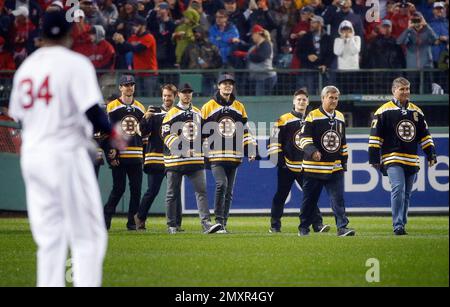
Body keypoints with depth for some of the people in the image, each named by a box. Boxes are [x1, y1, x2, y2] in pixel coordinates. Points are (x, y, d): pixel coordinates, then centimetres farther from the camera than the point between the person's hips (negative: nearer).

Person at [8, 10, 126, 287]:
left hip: (31, 157, 6)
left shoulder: (25, 67, 12)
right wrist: (112, 133, 0)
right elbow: (92, 110, -16)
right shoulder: (76, 63, -7)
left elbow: (18, 115, 15)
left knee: (49, 238, 9)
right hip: (66, 155, -6)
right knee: (88, 236, -2)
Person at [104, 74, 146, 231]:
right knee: (118, 188, -7)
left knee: (136, 189, 2)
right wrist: (110, 154, -13)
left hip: (136, 156, 5)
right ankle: (106, 218, 2)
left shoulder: (140, 108, 15)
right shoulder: (112, 107, 0)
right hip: (119, 156, -5)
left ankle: (132, 221, 8)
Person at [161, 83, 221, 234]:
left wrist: (200, 151, 17)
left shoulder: (198, 113, 14)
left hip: (196, 159, 4)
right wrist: (183, 148, -24)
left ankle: (206, 223, -14)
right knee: (172, 194, 3)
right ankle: (171, 226, 11)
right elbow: (167, 135, -13)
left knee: (201, 191, -7)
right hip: (175, 159, -4)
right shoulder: (172, 113, -3)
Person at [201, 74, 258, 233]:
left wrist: (251, 149, 6)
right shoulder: (208, 107, 3)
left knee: (229, 191, 6)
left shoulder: (239, 107, 13)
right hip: (215, 155, -4)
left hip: (234, 156, 4)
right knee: (221, 184, -22)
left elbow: (245, 131, 16)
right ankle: (219, 221, -18)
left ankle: (223, 224, 13)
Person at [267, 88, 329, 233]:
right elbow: (275, 141, -5)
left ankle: (318, 224, -3)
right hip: (287, 166, -3)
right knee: (280, 196, 2)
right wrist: (278, 159, -11)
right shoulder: (284, 120, -2)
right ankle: (275, 226, 9)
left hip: (306, 166, 3)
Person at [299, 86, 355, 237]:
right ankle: (303, 228, 18)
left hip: (335, 168, 4)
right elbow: (304, 138, -11)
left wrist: (344, 161, 19)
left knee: (338, 199, -8)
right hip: (314, 166, -4)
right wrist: (312, 151, -27)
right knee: (309, 200, 5)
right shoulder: (312, 116, -5)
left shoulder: (340, 117, 13)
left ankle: (342, 227, -12)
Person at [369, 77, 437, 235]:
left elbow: (425, 135, 18)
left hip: (412, 160, 5)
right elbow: (375, 136, -2)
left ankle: (401, 224, 16)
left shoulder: (416, 111, 13)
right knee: (398, 188, -19)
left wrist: (431, 154, 11)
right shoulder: (384, 111, -2)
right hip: (392, 159, -5)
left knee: (406, 194, 8)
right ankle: (398, 225, -19)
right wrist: (374, 158, -6)